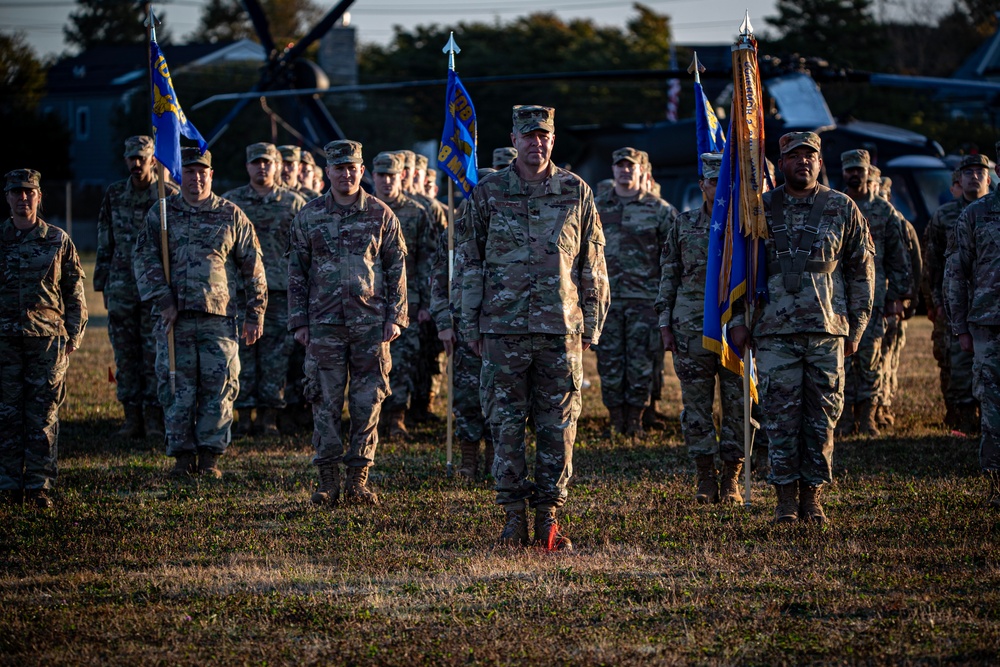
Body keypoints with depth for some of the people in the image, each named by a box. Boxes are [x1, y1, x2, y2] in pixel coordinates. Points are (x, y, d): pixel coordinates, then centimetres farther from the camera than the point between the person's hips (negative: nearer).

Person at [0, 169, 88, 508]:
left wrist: (74, 335, 2)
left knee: (43, 416, -1)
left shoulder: (58, 241, 6)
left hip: (47, 339, -1)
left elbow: (75, 292, 9)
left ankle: (39, 486, 2)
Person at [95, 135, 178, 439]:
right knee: (125, 355, 4)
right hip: (121, 287, 3)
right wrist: (102, 284, 12)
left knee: (155, 355, -4)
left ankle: (154, 419, 1)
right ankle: (132, 417, 9)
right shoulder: (114, 195, 10)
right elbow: (105, 243, 14)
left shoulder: (169, 195, 0)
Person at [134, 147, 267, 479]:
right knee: (177, 389, 0)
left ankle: (210, 456, 6)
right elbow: (146, 260, 3)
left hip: (219, 317, 0)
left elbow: (253, 269, 10)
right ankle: (183, 455, 8)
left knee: (218, 388, -2)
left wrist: (255, 315, 6)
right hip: (174, 317, 0)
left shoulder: (231, 216, 8)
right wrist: (164, 301, -8)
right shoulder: (161, 214, 9)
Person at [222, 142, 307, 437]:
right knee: (242, 351, -2)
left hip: (281, 291, 0)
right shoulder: (230, 202, 9)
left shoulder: (294, 203, 9)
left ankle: (269, 417, 5)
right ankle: (242, 417, 3)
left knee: (277, 354, 0)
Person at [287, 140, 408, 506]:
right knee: (325, 401, 0)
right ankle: (328, 480, 5)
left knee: (368, 400, 1)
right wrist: (299, 321, 3)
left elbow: (397, 268, 6)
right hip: (324, 323, 0)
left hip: (371, 323, 0)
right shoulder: (309, 216, 6)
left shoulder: (380, 215, 4)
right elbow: (296, 272, 9)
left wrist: (395, 317, 0)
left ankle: (358, 479, 8)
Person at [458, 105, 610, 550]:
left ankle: (548, 517, 10)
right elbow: (470, 263, 7)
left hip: (561, 330, 0)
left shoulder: (576, 193, 6)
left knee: (558, 427, 2)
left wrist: (591, 324, 5)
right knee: (506, 425, 0)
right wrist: (470, 325, 3)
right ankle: (514, 519, 8)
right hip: (504, 329, 0)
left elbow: (593, 265, 10)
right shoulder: (487, 194, 4)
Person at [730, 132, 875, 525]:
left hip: (827, 331, 0)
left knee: (822, 418, 1)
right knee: (780, 418, -3)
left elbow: (862, 270, 10)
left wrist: (856, 327, 6)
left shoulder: (842, 209, 7)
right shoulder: (762, 209, 8)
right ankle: (786, 499, 3)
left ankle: (812, 497, 9)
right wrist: (738, 320, 4)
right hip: (775, 333, 0)